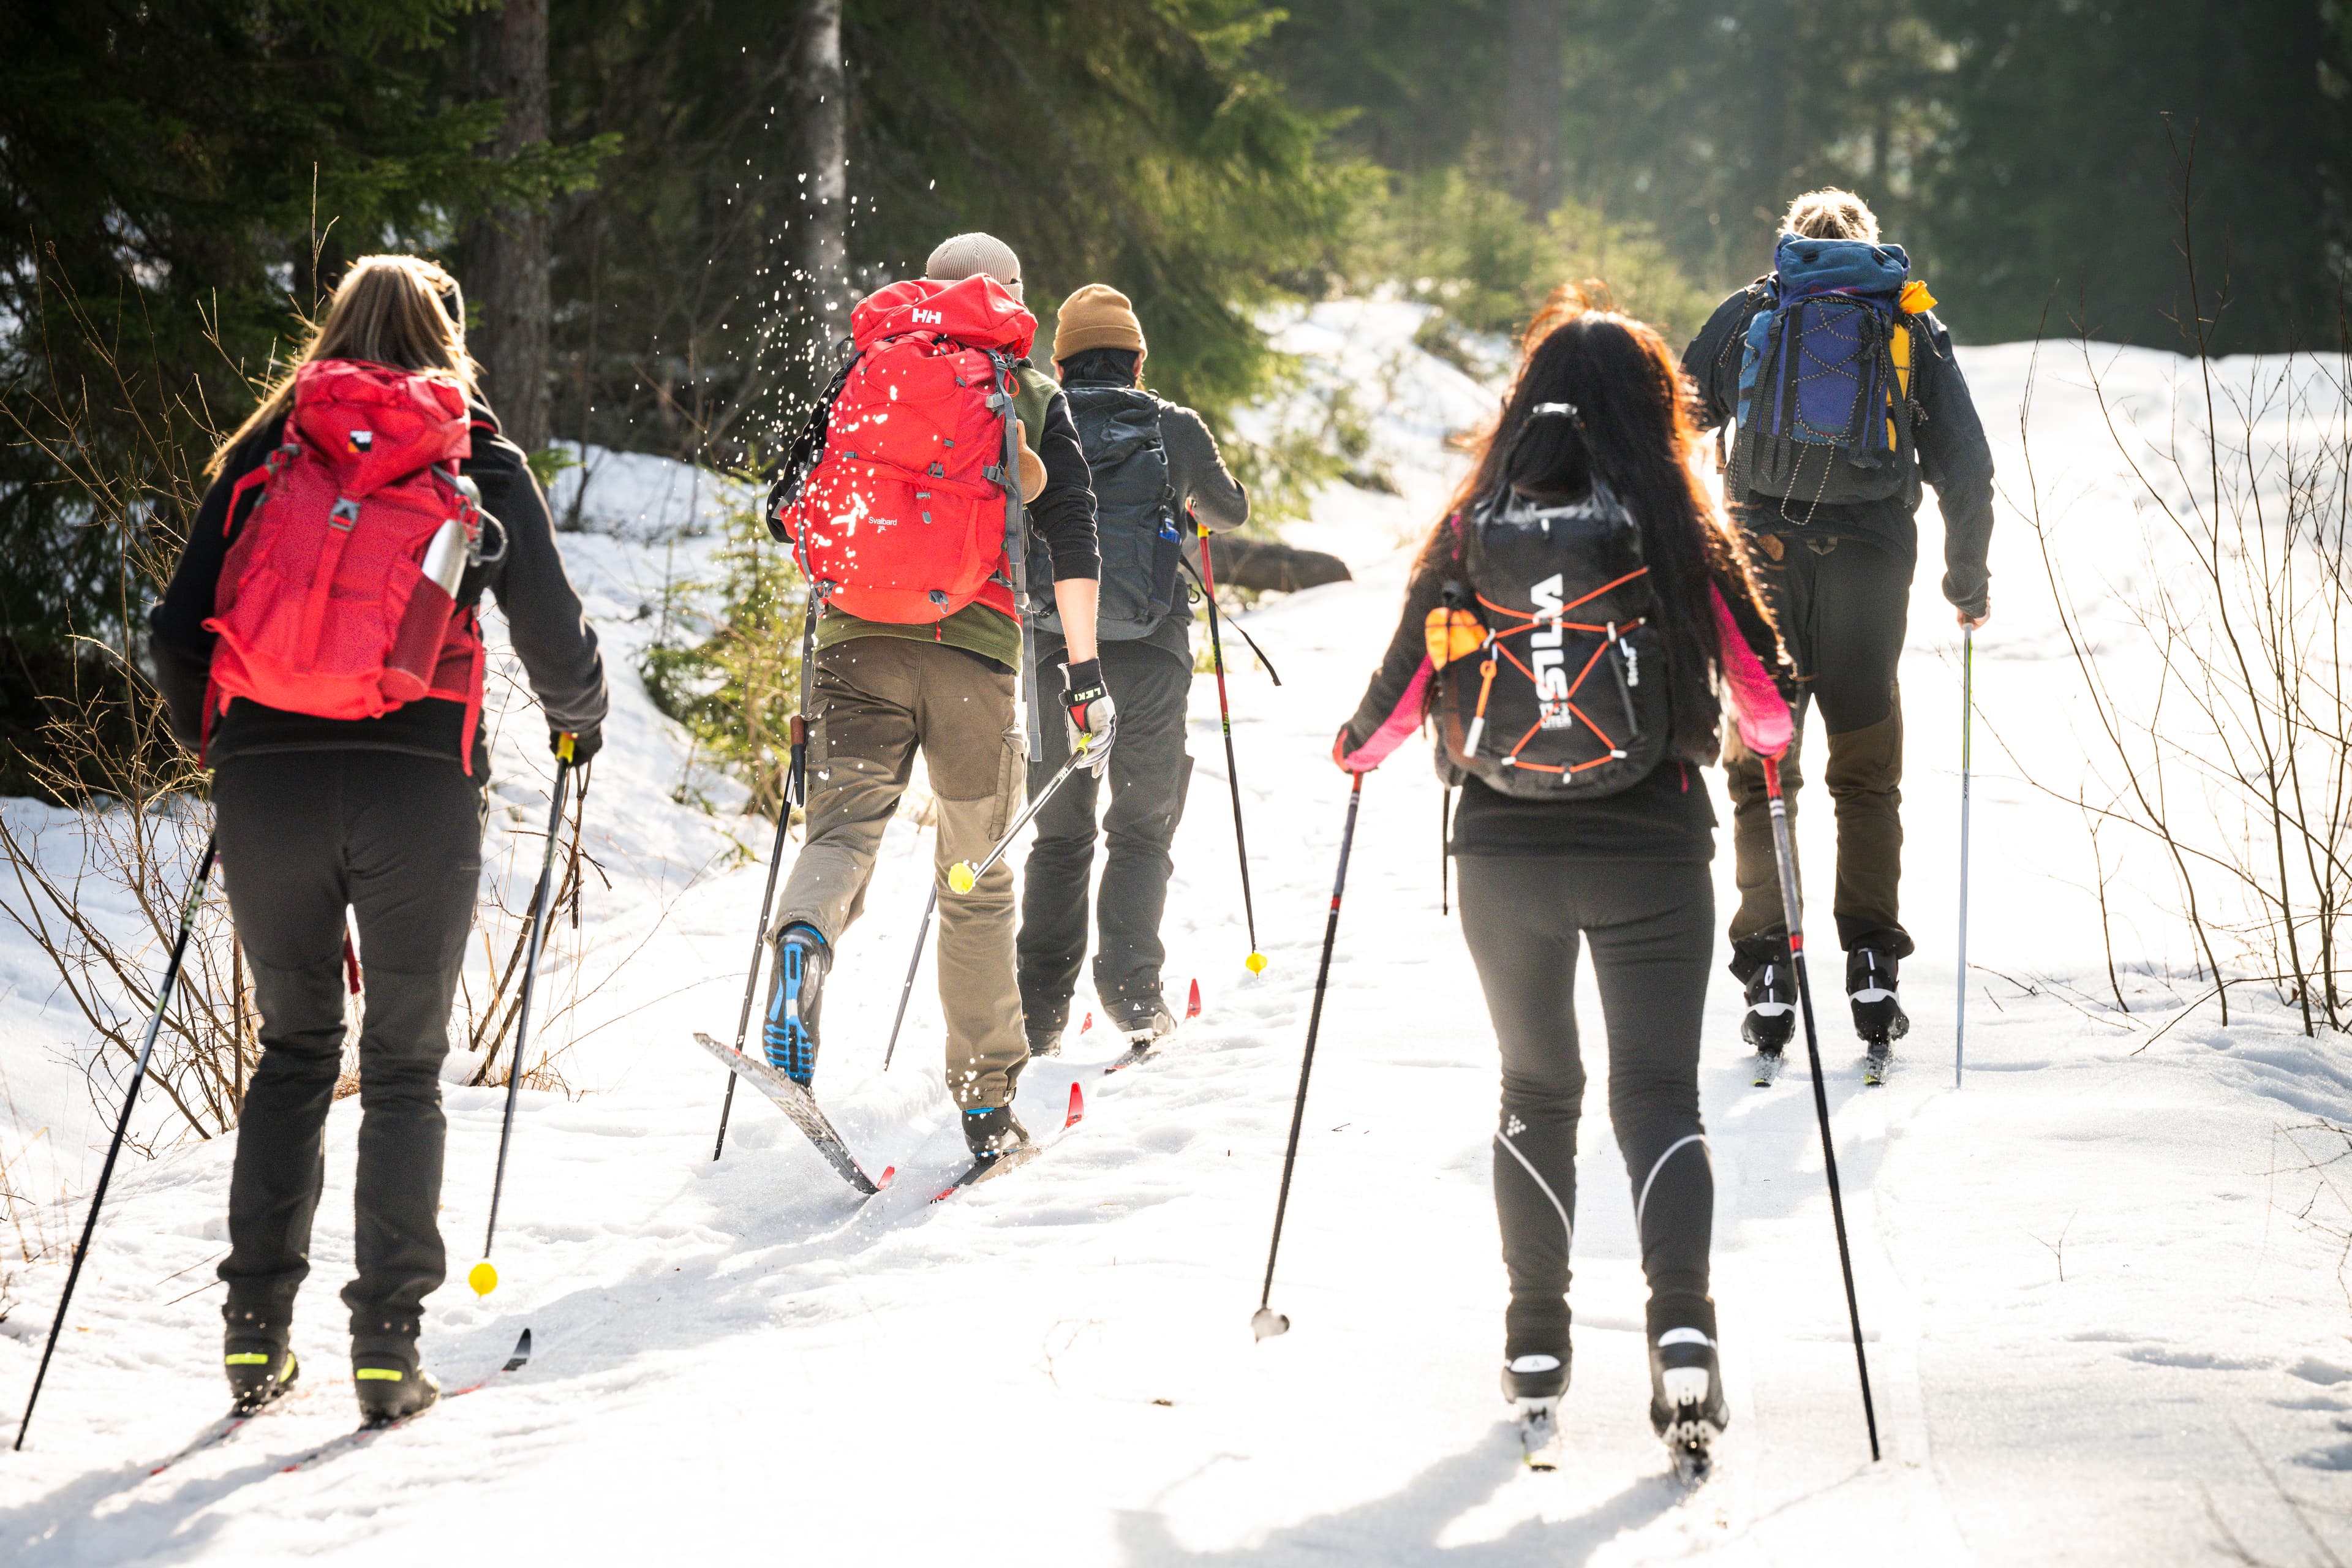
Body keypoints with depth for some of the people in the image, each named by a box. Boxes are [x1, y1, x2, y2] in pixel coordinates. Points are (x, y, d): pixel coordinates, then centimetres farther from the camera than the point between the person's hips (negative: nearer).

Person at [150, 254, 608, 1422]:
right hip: (416, 789, -2)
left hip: (264, 788, 2)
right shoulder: (480, 466, 6)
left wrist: (215, 742, 27)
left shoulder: (262, 457, 10)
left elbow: (179, 636, 8)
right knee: (404, 1070, 8)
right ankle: (387, 1341, -1)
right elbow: (553, 634, 4)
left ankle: (255, 1326, 9)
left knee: (292, 1052, 17)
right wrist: (580, 717, 26)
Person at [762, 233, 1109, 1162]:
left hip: (859, 634, 1)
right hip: (976, 645, -1)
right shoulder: (1034, 397, 10)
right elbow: (1070, 537, 1)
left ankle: (804, 941, -46)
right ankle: (987, 1103, 16)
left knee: (844, 826, -9)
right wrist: (1085, 671, -1)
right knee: (978, 878, 11)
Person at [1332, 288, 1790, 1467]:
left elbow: (1408, 679, 4)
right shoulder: (1678, 530, -4)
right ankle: (1681, 1325, -17)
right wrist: (1769, 735, 24)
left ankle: (1536, 1346, 15)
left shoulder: (1475, 529, 0)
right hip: (1649, 851, -2)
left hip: (1504, 856, 2)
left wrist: (1355, 750, 24)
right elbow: (1763, 686, 1)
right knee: (1658, 1094, 4)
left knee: (1537, 1093, 17)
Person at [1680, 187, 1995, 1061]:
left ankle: (1767, 976, -1)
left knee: (1761, 775, 7)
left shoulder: (1748, 315, 13)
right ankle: (1872, 971, 5)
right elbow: (1966, 466, 10)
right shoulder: (1913, 326, 13)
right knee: (1867, 777, 12)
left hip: (1760, 562, 0)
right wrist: (1969, 584, 20)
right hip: (1870, 565, 0)